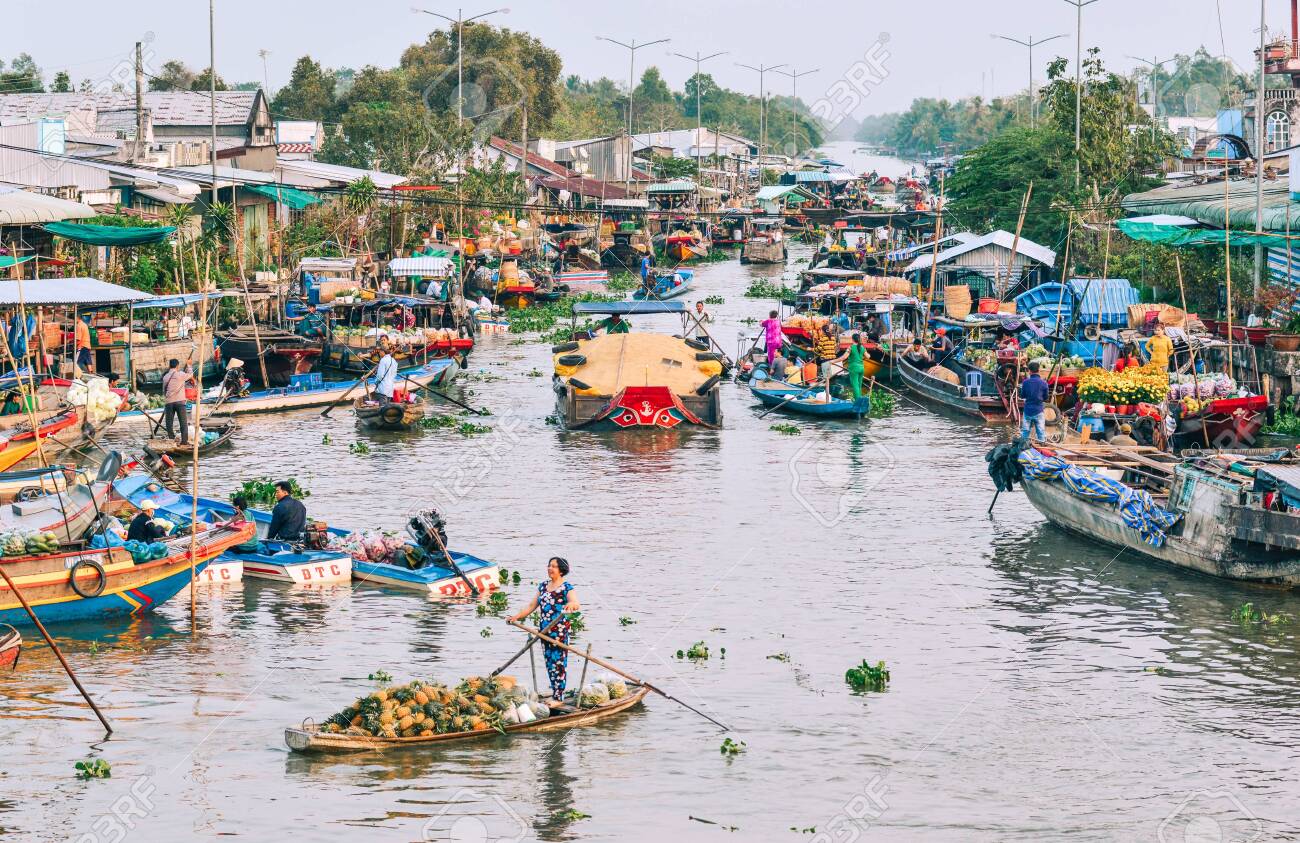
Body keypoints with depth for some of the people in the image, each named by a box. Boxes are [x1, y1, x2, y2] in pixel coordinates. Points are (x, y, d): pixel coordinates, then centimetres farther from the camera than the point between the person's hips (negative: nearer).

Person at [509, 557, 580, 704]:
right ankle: (554, 694, 20)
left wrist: (572, 605, -47)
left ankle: (559, 698, -2)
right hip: (545, 630, 7)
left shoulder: (566, 587, -7)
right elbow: (532, 605, 20)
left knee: (559, 663, -5)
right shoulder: (543, 586, 14)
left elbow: (576, 604, -24)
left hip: (560, 631, -7)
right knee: (549, 663, 11)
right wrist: (517, 617, 12)